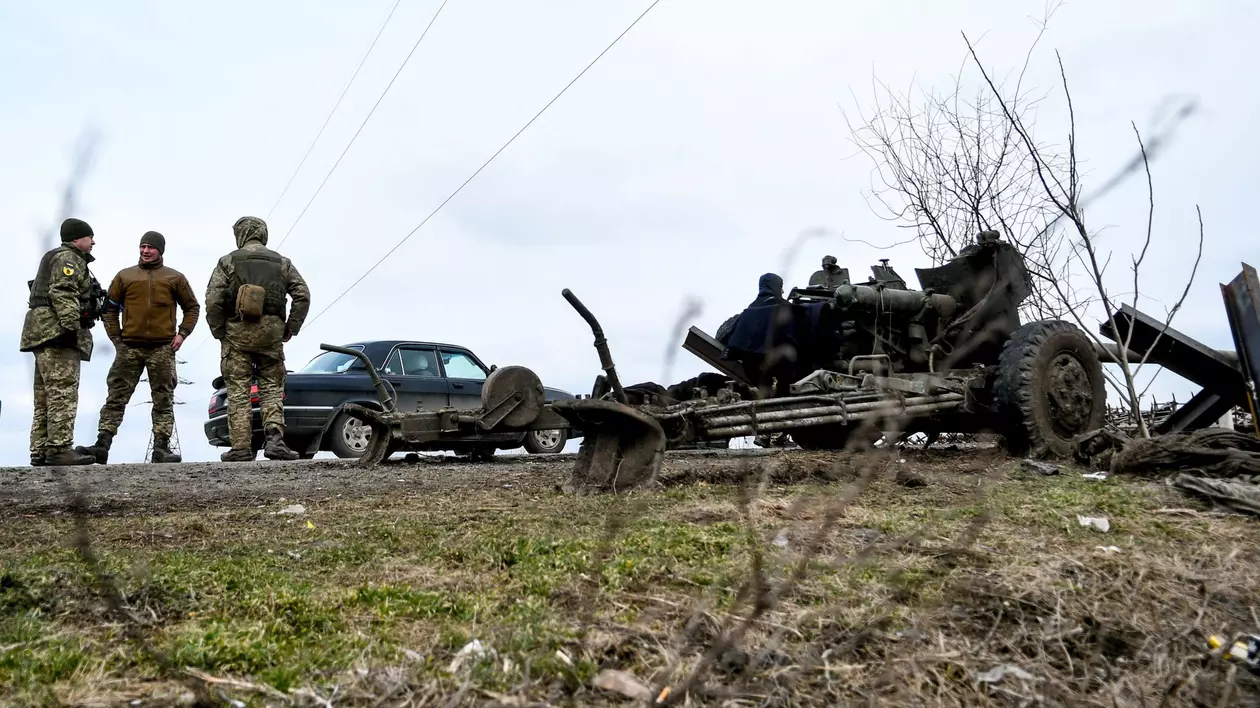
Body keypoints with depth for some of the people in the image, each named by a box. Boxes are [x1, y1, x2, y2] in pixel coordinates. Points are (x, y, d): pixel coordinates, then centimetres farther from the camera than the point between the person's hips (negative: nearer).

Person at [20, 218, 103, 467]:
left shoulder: (55, 259, 29)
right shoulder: (68, 258, -5)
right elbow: (63, 294, -19)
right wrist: (70, 325, -26)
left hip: (46, 334, 11)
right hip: (57, 333, -11)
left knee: (46, 397, 10)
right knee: (63, 393, -14)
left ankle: (40, 452, 11)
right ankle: (59, 449, -18)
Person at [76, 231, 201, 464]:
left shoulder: (175, 278, 9)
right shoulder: (124, 276, 10)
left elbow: (192, 307, 13)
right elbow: (110, 309, 13)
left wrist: (182, 333, 0)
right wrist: (116, 338, 2)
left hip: (162, 348, -1)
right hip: (129, 348, 1)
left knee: (163, 401, 0)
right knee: (116, 398, -2)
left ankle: (161, 448, 3)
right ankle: (102, 445, -3)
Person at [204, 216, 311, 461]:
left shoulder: (228, 261, 4)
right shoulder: (281, 262, 11)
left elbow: (213, 300, -6)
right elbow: (303, 296, 2)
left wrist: (219, 332, 4)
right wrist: (291, 329, 7)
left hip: (237, 332, -1)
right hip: (271, 333, 2)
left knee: (238, 391, 2)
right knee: (272, 387, 7)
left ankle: (241, 448, 0)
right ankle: (274, 438, -10)